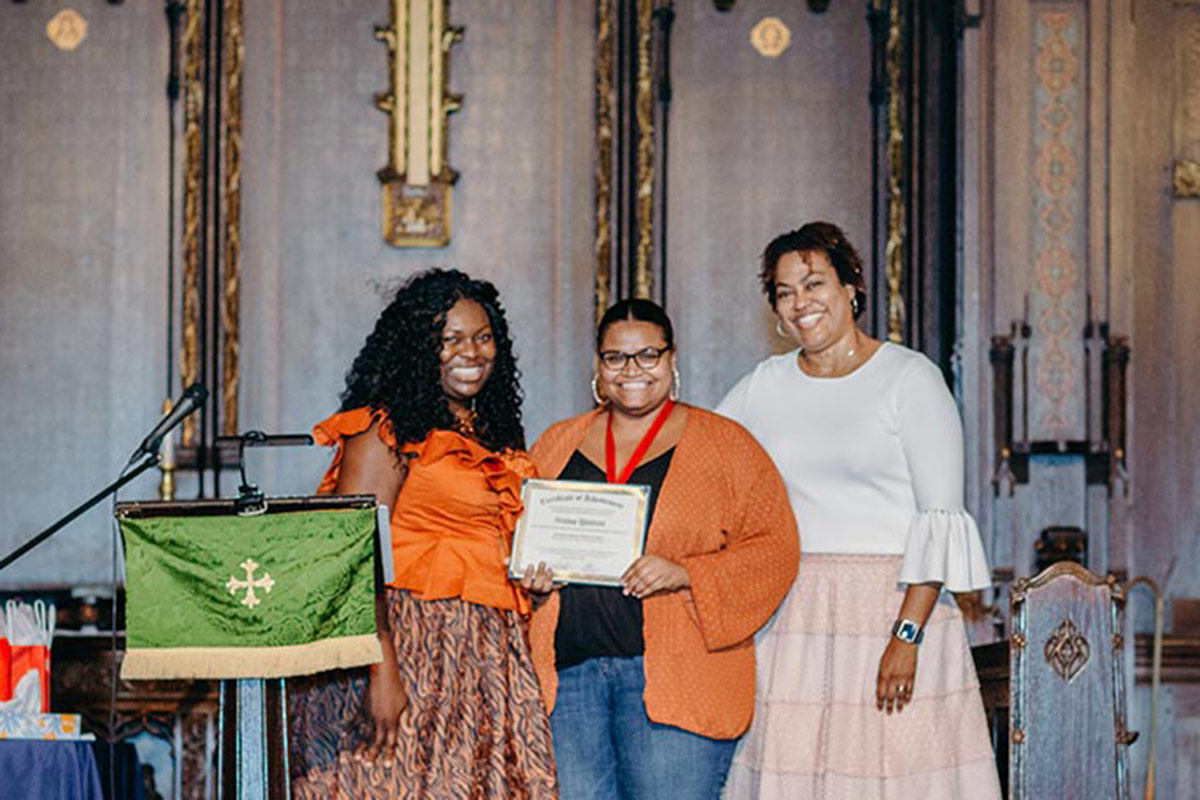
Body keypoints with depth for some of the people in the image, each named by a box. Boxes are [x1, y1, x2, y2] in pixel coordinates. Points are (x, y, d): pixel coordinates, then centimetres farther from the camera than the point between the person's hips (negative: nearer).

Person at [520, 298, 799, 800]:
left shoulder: (723, 444, 5)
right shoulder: (557, 444, 16)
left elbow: (775, 548, -1)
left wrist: (685, 574, -15)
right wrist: (531, 574, -1)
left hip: (675, 676, -3)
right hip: (568, 673, 3)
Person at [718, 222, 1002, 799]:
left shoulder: (909, 378, -1)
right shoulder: (764, 387, 12)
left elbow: (941, 519, -7)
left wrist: (907, 636, -16)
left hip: (891, 606, -4)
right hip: (790, 617, 4)